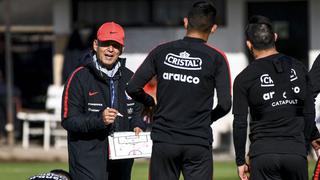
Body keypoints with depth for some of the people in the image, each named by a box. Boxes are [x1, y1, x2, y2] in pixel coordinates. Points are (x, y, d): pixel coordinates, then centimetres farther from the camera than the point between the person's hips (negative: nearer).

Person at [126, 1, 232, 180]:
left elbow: (133, 88, 0)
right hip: (199, 144, -2)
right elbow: (225, 104, -8)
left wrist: (150, 103, 20)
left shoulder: (162, 52, 2)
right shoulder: (216, 58, -4)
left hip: (163, 141, 2)